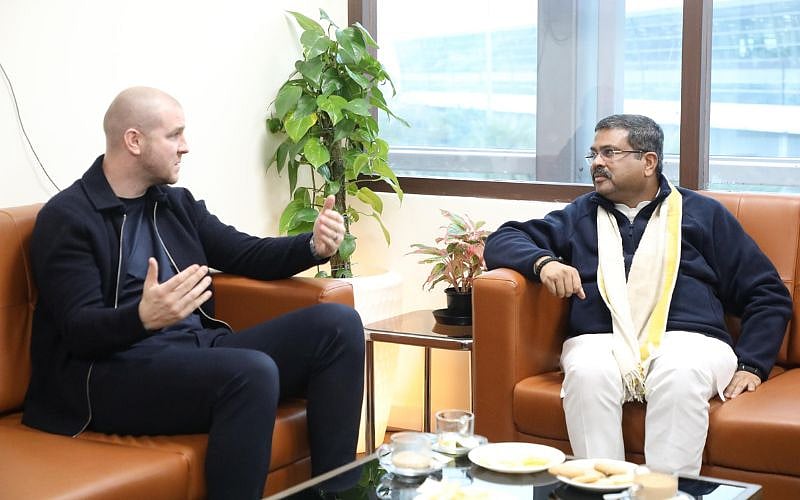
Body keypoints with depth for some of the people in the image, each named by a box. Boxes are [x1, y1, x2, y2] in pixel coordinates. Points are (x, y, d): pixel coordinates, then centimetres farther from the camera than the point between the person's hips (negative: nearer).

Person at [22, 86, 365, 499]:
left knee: (337, 324, -9)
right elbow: (80, 331, -14)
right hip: (114, 371, -7)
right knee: (253, 372, -35)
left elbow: (247, 254, 20)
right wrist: (144, 317, -35)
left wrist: (314, 246, -1)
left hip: (197, 347, 8)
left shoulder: (177, 203, 17)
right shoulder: (66, 218, -5)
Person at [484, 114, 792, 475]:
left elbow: (769, 296, 16)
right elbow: (501, 241, 18)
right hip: (599, 341, 1)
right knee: (588, 371, -34)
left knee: (680, 374, -36)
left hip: (689, 340, -1)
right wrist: (544, 261, -4)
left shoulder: (703, 214, 20)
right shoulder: (580, 216, 26)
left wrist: (750, 366, 0)